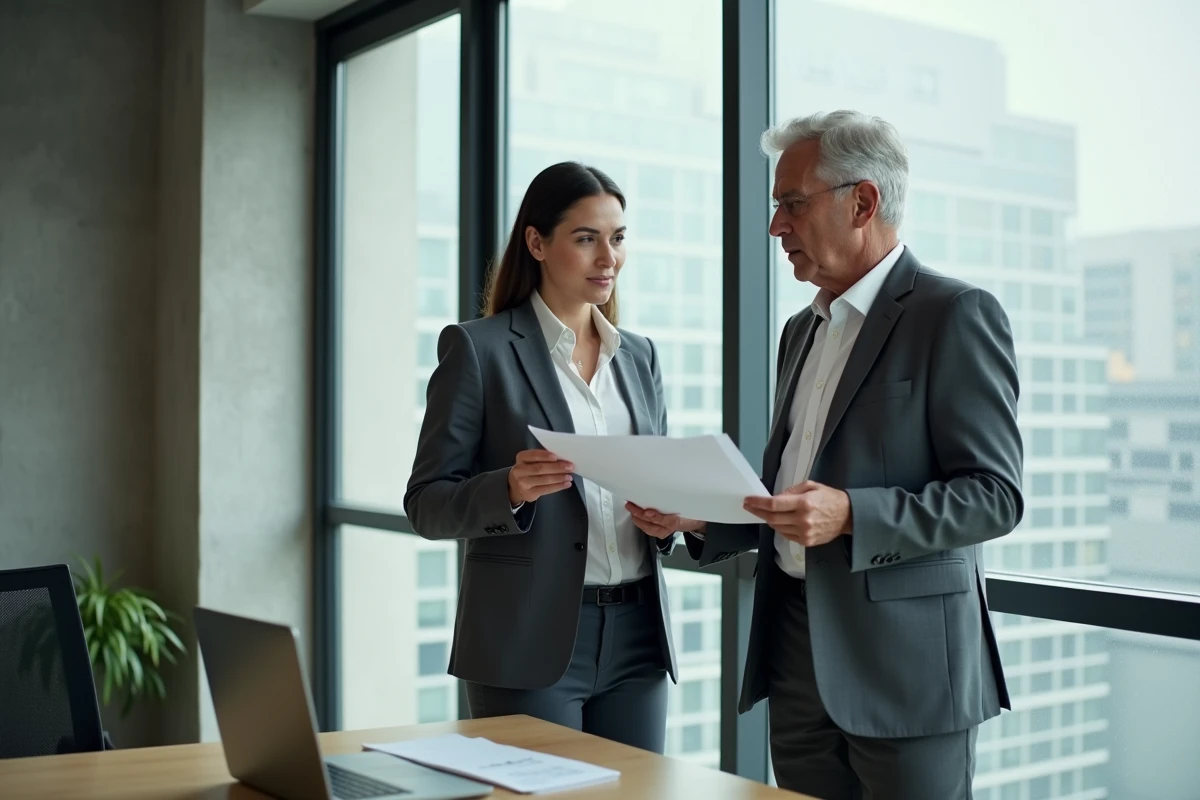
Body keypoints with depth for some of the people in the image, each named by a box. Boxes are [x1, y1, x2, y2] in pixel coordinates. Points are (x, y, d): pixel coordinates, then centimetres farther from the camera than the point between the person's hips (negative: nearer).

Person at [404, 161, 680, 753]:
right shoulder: (477, 348, -4)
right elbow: (425, 504, -5)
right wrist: (508, 490, -24)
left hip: (637, 637, 5)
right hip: (530, 640, -5)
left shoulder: (639, 356, 12)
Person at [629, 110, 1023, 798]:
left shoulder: (957, 315, -8)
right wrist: (703, 517, 4)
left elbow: (995, 495, -14)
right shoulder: (803, 330, 16)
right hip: (799, 656, 7)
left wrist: (850, 515, -25)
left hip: (904, 660, -7)